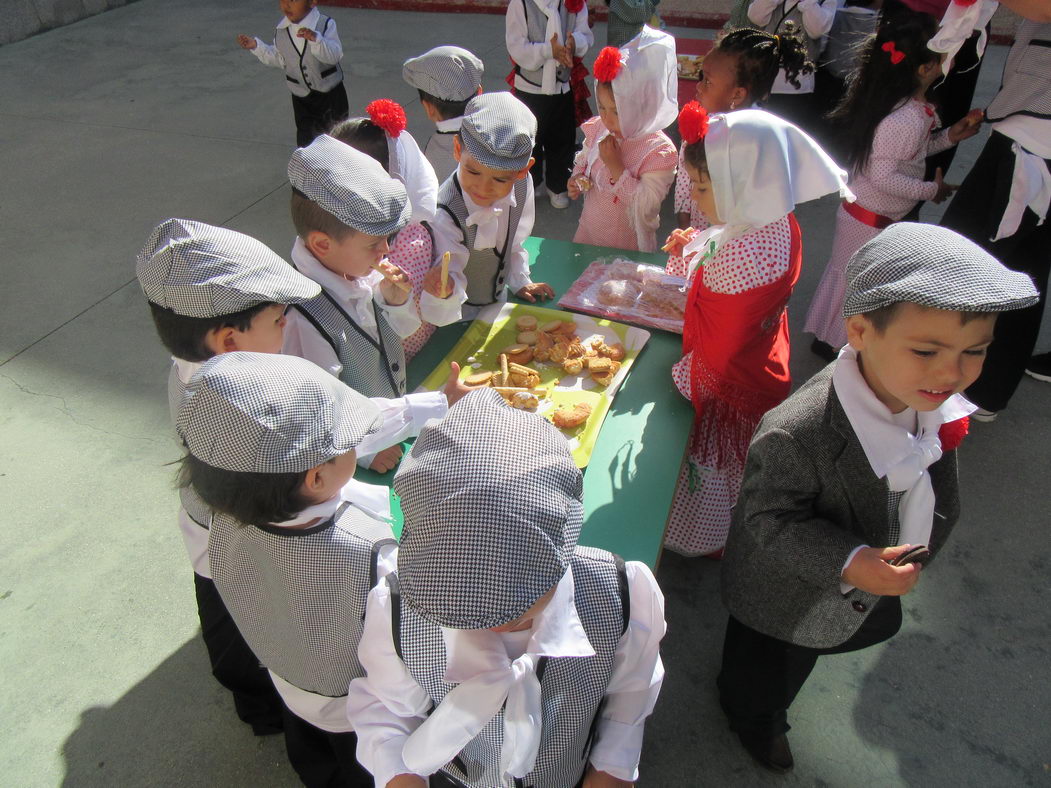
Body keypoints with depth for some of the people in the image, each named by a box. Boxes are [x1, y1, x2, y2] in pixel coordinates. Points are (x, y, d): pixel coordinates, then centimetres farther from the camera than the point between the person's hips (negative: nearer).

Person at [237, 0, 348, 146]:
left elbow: (335, 55, -29)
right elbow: (279, 59, 9)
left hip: (330, 92, -3)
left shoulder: (326, 24, -18)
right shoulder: (282, 30, -4)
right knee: (305, 137, 11)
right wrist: (256, 46, -1)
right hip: (301, 97, 4)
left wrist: (316, 39, -44)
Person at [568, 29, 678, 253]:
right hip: (588, 233, 5)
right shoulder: (597, 129, -7)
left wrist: (616, 167, -29)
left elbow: (646, 207, -27)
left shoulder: (660, 151, -23)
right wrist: (576, 179, -9)